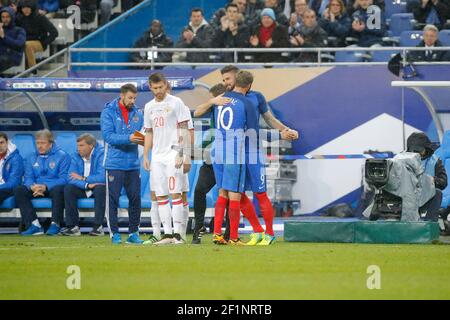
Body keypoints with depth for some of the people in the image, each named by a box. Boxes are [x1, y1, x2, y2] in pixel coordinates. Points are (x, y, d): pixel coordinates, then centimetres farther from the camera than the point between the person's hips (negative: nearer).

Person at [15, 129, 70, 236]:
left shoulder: (62, 156, -1)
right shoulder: (32, 159, 15)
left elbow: (64, 179, -11)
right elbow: (28, 178, 8)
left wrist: (46, 187, -25)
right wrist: (32, 187, -18)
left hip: (53, 188, -4)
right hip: (35, 190, 4)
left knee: (58, 190, -39)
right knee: (18, 191, -22)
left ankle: (55, 224, -33)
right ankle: (34, 224, -30)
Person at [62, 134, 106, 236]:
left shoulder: (101, 154, -18)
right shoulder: (76, 156, -1)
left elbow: (102, 177, -29)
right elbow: (71, 178, -12)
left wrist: (83, 178, -17)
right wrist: (86, 185, -29)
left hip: (99, 187, -5)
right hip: (84, 189, 5)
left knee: (100, 188, -36)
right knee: (68, 189, -20)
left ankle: (98, 226, -29)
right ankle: (73, 226, -21)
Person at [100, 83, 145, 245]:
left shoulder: (137, 113, 10)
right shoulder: (109, 112, -4)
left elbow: (143, 133, 11)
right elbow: (108, 135, -15)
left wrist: (142, 139, -13)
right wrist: (128, 138, -26)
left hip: (133, 164, 4)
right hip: (114, 163, -4)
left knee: (135, 199, 6)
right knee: (113, 199, -1)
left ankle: (134, 232, 15)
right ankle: (114, 233, 6)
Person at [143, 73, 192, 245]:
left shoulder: (175, 102, -2)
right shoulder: (149, 107, 16)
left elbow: (184, 130, -5)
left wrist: (183, 155, -12)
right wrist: (145, 156, 14)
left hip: (173, 153, -6)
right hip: (157, 156, 6)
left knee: (175, 193, -11)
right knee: (160, 195, 3)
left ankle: (177, 233, -11)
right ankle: (167, 234, 6)